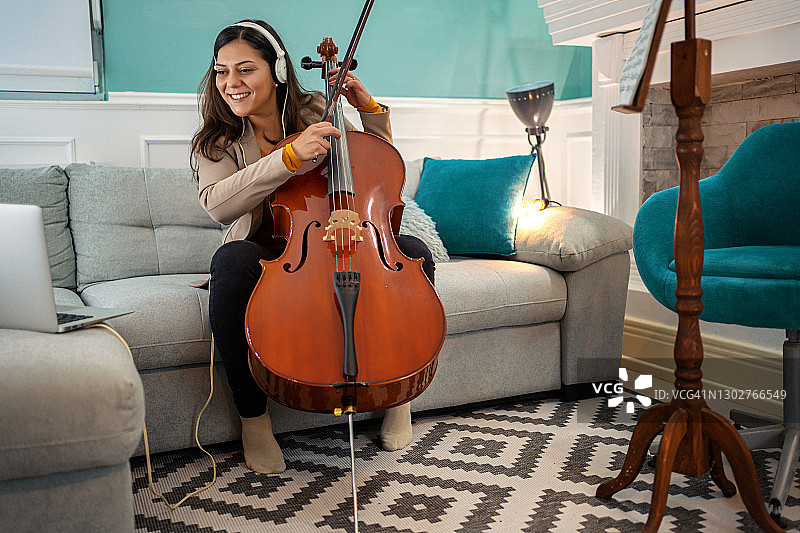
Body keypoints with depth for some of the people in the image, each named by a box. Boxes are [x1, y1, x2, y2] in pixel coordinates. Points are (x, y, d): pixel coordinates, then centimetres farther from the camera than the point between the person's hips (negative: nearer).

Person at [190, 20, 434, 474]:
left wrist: (371, 110, -3)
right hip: (267, 257, -2)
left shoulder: (316, 113, 3)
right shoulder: (217, 141, -3)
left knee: (413, 252, -23)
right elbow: (218, 205, -25)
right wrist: (291, 157, -33)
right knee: (234, 261, -37)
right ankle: (254, 418, -19)